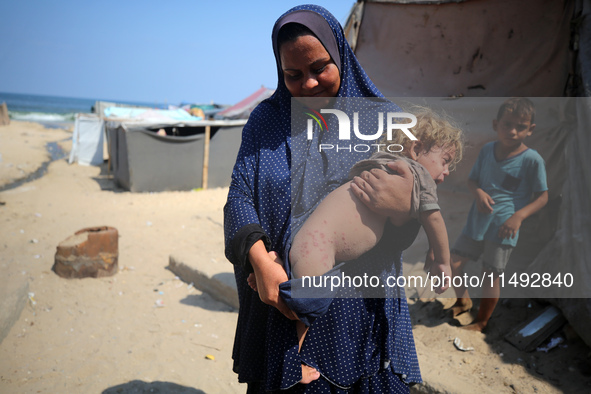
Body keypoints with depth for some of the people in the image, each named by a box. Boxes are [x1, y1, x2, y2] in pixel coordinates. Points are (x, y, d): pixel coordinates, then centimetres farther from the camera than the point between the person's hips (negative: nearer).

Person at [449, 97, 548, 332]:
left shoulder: (532, 159, -12)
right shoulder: (487, 150, 1)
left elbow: (542, 196, -7)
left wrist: (519, 216, -22)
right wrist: (478, 192, -13)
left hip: (504, 226, -5)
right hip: (477, 220, 5)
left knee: (491, 275, 3)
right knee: (453, 263, 9)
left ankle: (481, 322, 26)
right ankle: (463, 300, 39)